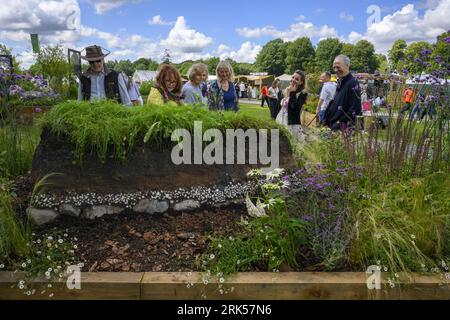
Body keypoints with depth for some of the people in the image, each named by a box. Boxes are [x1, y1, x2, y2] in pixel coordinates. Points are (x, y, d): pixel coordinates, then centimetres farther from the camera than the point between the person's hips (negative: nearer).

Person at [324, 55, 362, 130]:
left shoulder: (353, 83, -12)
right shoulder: (340, 83, 17)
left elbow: (355, 110, -19)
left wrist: (340, 123, -20)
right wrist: (327, 119, 12)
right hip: (334, 126, 9)